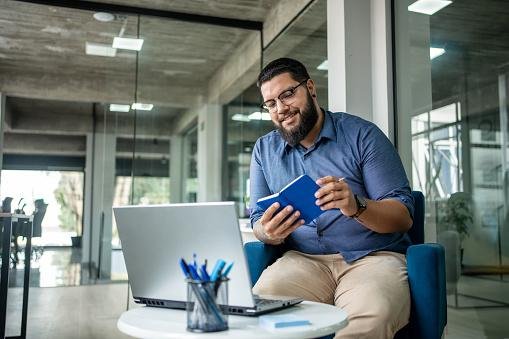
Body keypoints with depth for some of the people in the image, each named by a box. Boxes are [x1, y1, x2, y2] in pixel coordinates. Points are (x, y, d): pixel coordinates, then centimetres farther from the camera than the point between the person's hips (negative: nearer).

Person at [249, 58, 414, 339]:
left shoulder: (362, 135, 1)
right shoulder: (264, 150, 13)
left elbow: (403, 216, -4)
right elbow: (259, 222, 11)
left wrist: (356, 207, -25)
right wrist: (269, 233, -15)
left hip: (373, 257, -2)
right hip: (304, 260, 2)